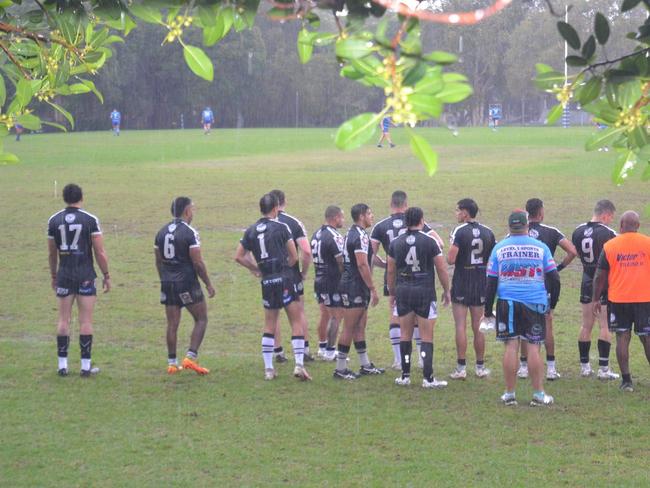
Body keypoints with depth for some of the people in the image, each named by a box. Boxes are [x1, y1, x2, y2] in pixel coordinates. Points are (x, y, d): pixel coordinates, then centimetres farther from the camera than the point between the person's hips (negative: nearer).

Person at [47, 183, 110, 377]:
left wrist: (53, 276, 22)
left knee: (63, 320, 8)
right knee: (86, 321, 1)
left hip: (64, 276, 2)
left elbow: (51, 253, 10)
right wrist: (106, 276, 4)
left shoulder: (54, 221, 2)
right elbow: (100, 252, -6)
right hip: (86, 277, -2)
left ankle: (62, 365, 8)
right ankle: (86, 366, 2)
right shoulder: (90, 220, -7)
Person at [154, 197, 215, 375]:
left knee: (172, 324, 10)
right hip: (187, 283, -6)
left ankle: (172, 363, 11)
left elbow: (158, 261, 14)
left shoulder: (162, 232, 9)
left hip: (168, 284, 6)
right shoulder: (189, 233, -12)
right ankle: (191, 357, -4)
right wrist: (208, 284, -4)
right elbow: (197, 262, -13)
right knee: (201, 319, 7)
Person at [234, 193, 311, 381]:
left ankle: (268, 368, 13)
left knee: (269, 325, 14)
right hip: (285, 279, -5)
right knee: (297, 323, 0)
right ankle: (299, 364, -11)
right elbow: (294, 256, -4)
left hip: (267, 281, 5)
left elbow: (239, 256, 10)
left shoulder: (251, 231, 8)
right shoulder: (281, 227, -5)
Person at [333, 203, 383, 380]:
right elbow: (362, 265, -23)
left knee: (360, 326, 14)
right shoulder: (360, 236, -17)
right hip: (354, 287, -10)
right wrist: (373, 289, -19)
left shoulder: (351, 234, 15)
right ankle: (340, 369, 0)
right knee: (349, 328, -5)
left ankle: (366, 365, 21)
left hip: (350, 284, 10)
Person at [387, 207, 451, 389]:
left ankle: (405, 376, 15)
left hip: (403, 291, 3)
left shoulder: (396, 243, 3)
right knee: (427, 337, 1)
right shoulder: (430, 242, -6)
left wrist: (392, 293, 22)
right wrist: (446, 291, 9)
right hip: (425, 292, -3)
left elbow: (391, 271, 10)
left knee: (405, 335, 12)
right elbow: (442, 269, -3)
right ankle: (428, 378, -1)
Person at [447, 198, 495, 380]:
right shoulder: (488, 232, 5)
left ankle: (461, 367, -2)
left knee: (461, 326, -1)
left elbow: (451, 259, -19)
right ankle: (480, 367, 15)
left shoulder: (459, 231, -12)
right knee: (478, 327, 11)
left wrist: (447, 256, 2)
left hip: (461, 282, -5)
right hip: (481, 283, 5)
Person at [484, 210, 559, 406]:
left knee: (511, 346, 3)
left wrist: (488, 310, 10)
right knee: (533, 347, 1)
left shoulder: (499, 248, 3)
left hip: (507, 303, 1)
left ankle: (510, 394, 5)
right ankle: (538, 394, 4)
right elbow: (554, 278, 2)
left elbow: (491, 281, 4)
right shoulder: (540, 247, 2)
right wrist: (551, 302, 14)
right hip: (535, 302, -1)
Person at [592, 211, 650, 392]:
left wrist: (596, 299, 11)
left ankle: (626, 380, 1)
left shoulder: (610, 246, -2)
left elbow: (600, 276, 1)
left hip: (618, 300, 0)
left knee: (622, 338, 4)